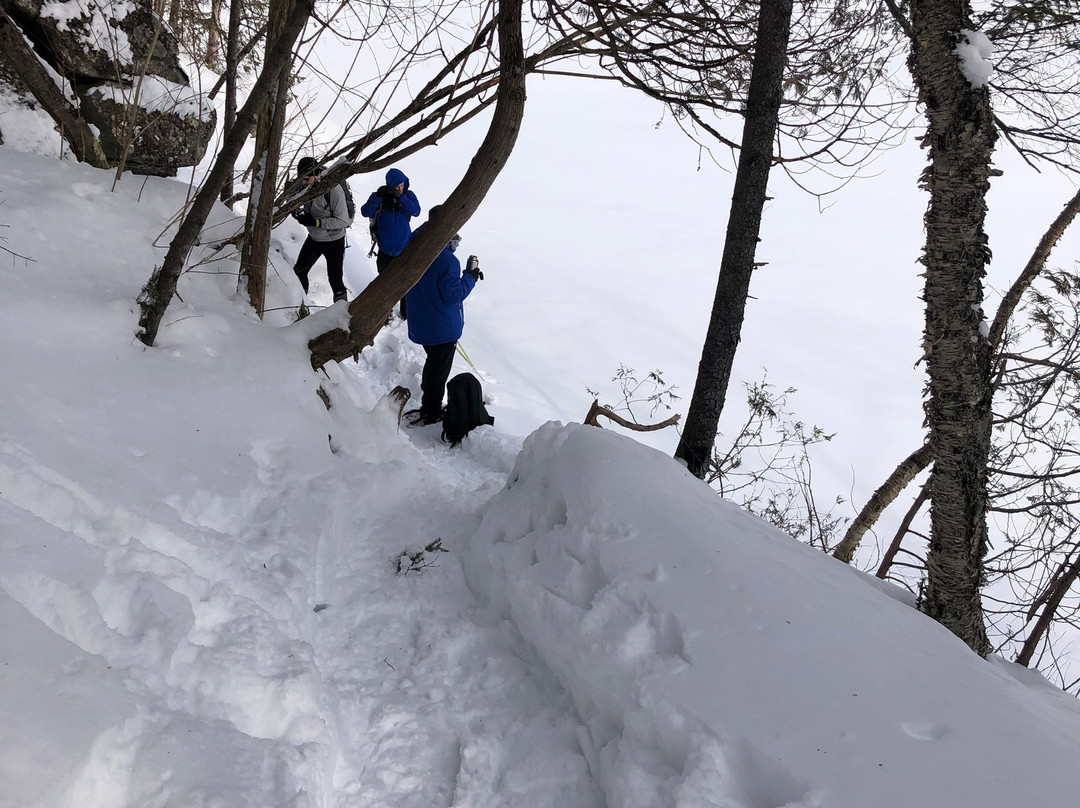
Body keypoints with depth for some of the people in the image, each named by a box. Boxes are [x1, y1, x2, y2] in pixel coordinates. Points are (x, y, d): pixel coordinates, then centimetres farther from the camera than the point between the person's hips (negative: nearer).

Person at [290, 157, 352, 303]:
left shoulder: (333, 189, -30)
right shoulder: (305, 185, -11)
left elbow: (343, 221, -27)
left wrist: (316, 222, -34)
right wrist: (294, 210, -20)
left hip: (333, 241, -6)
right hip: (314, 238, 6)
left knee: (335, 280, 2)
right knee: (299, 272, 12)